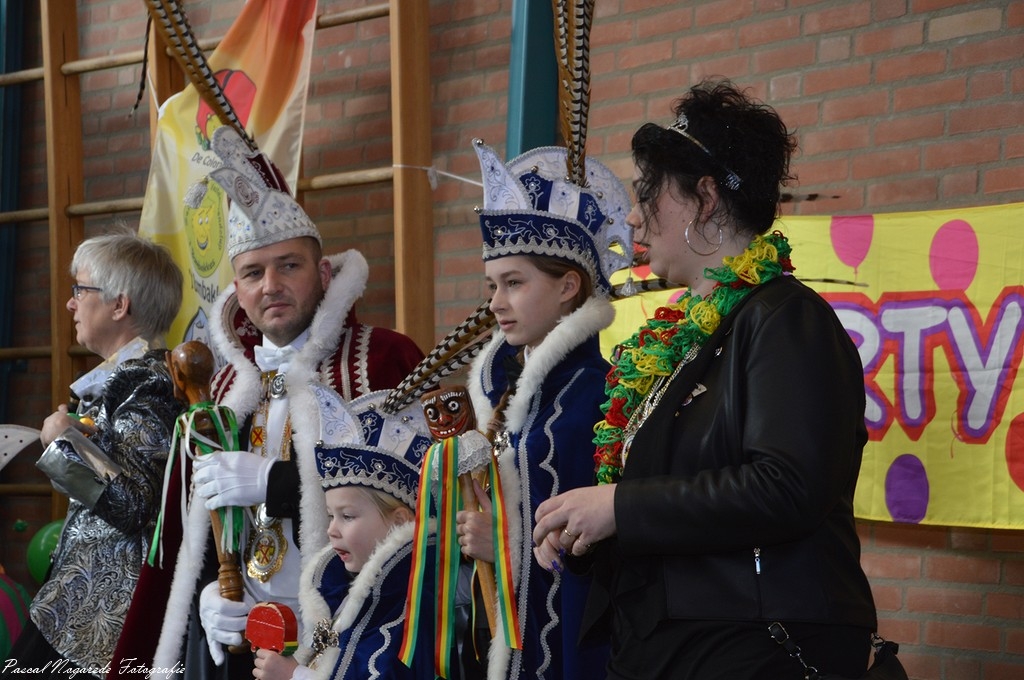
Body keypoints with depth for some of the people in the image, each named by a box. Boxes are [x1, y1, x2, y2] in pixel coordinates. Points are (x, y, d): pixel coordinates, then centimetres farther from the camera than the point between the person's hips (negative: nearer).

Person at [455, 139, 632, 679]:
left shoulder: (597, 391, -14)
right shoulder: (501, 382, 10)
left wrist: (509, 543, -17)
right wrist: (476, 528, 1)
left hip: (570, 632, -7)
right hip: (506, 628, 7)